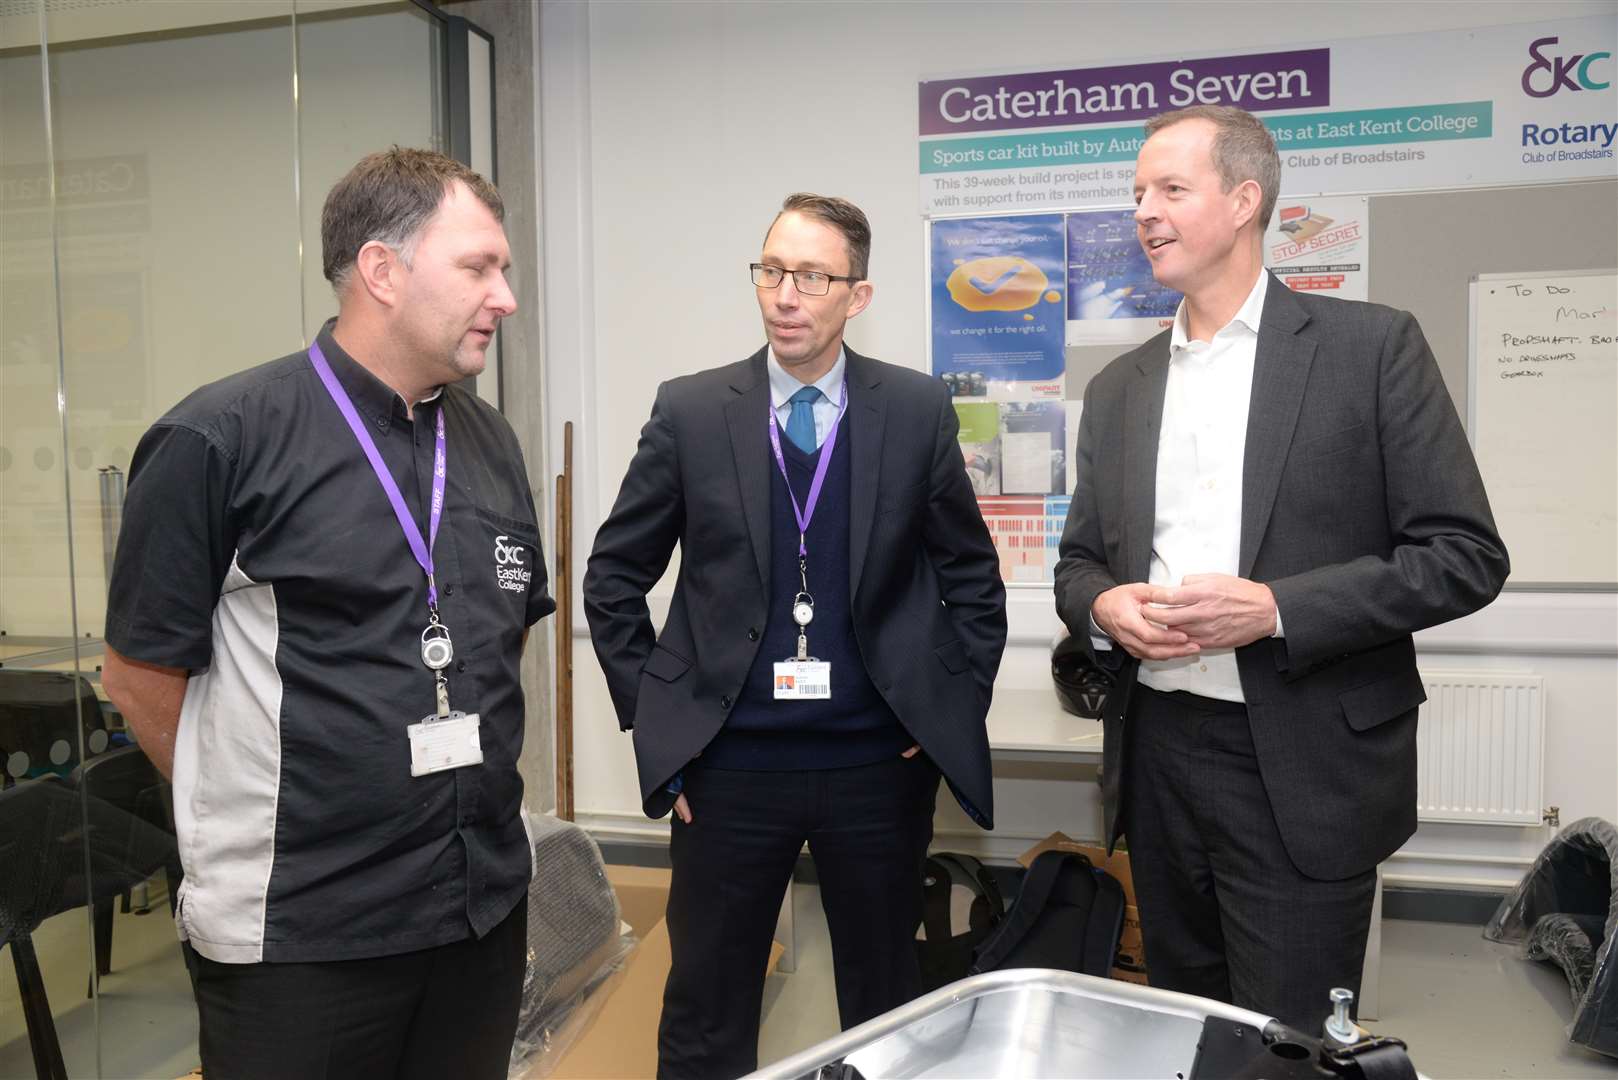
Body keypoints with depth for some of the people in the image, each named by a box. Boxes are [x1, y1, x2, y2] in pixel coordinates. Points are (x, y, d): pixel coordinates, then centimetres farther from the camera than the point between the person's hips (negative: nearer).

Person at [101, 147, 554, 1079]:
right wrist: (255, 820, 1)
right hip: (297, 937, -5)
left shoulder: (490, 442, 5)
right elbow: (143, 677, -7)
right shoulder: (219, 440, -12)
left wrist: (465, 791, 10)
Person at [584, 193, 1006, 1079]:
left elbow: (971, 574, 8)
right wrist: (652, 712, 1)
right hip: (730, 760, 0)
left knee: (886, 1007, 18)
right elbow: (614, 576, 5)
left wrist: (959, 706, 2)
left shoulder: (918, 411, -1)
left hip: (879, 761, 1)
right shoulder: (690, 411, -2)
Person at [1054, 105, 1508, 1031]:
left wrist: (1276, 608, -18)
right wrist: (1104, 606, -8)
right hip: (1156, 754, 5)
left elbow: (1467, 555, -7)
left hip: (1303, 771, -4)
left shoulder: (1372, 346, -4)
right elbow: (1080, 561, 16)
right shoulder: (1118, 388, 10)